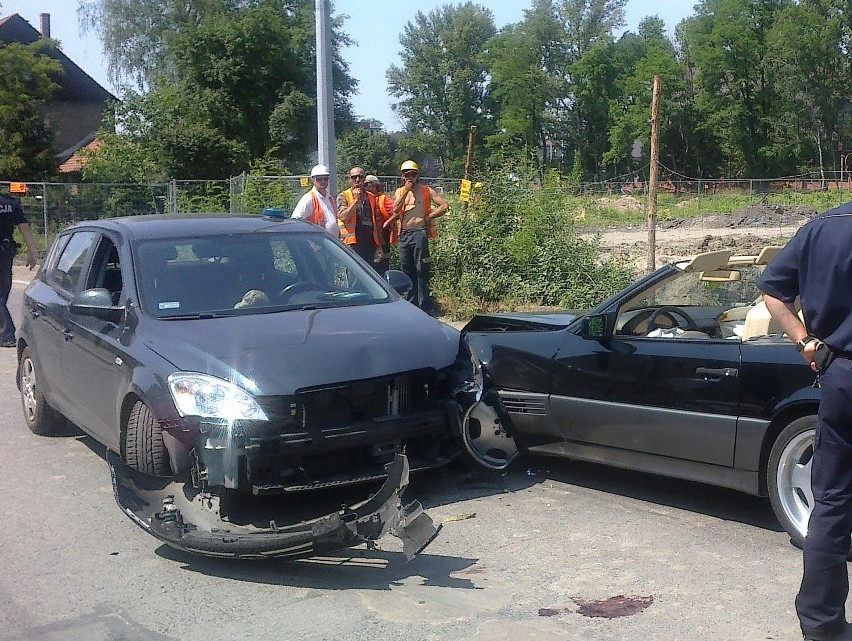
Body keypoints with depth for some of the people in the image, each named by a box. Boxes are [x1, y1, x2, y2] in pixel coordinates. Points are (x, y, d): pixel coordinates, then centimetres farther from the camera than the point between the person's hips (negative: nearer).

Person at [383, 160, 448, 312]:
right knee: (407, 272, 8)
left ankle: (424, 308, -3)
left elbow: (444, 206, -2)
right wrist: (405, 191, -6)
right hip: (404, 235, 5)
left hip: (419, 233, -5)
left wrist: (429, 217, -8)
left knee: (422, 271, -5)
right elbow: (395, 211, -1)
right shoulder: (400, 191, 15)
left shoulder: (426, 191, 4)